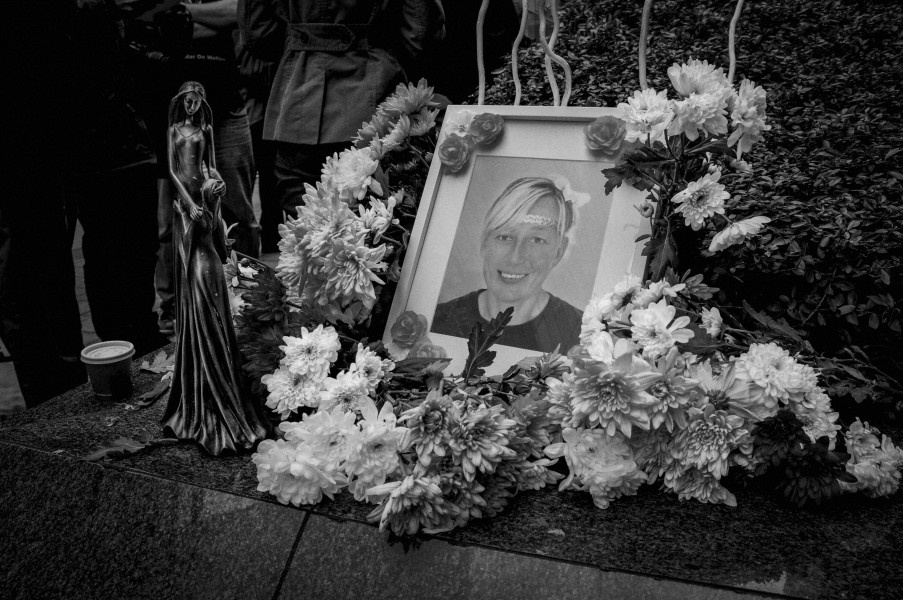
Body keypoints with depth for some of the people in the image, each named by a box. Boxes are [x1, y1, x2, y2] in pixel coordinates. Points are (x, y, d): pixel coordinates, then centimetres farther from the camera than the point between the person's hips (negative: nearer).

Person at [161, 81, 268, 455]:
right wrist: (189, 202, -11)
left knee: (204, 268, -5)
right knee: (191, 273, -1)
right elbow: (171, 169, 1)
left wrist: (213, 183, -12)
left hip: (203, 196, 0)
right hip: (183, 200, 0)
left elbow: (211, 166, 11)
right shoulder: (174, 130, 8)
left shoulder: (206, 130, 11)